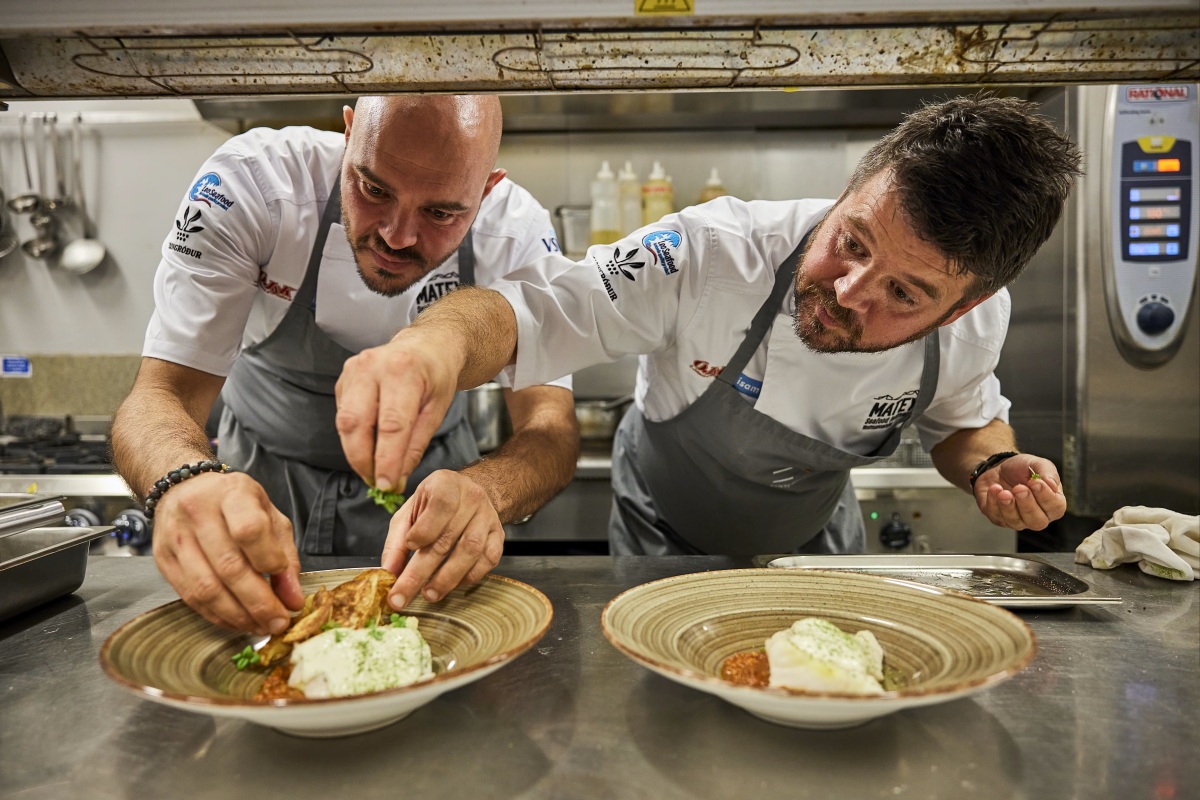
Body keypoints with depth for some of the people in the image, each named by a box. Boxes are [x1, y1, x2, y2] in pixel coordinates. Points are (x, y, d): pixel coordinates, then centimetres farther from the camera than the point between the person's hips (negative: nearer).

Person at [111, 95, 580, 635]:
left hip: (428, 475, 1)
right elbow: (163, 392, -26)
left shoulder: (518, 232, -24)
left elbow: (551, 426, -27)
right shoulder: (250, 184, -26)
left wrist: (482, 490, -50)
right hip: (265, 478, 0)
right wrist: (188, 480, -50)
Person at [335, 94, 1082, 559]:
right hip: (666, 544, -2)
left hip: (816, 544, 3)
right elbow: (531, 310, -40)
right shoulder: (711, 256, -39)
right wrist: (441, 339, -62)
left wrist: (995, 467, -25)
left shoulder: (976, 324, -23)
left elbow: (965, 419, -2)